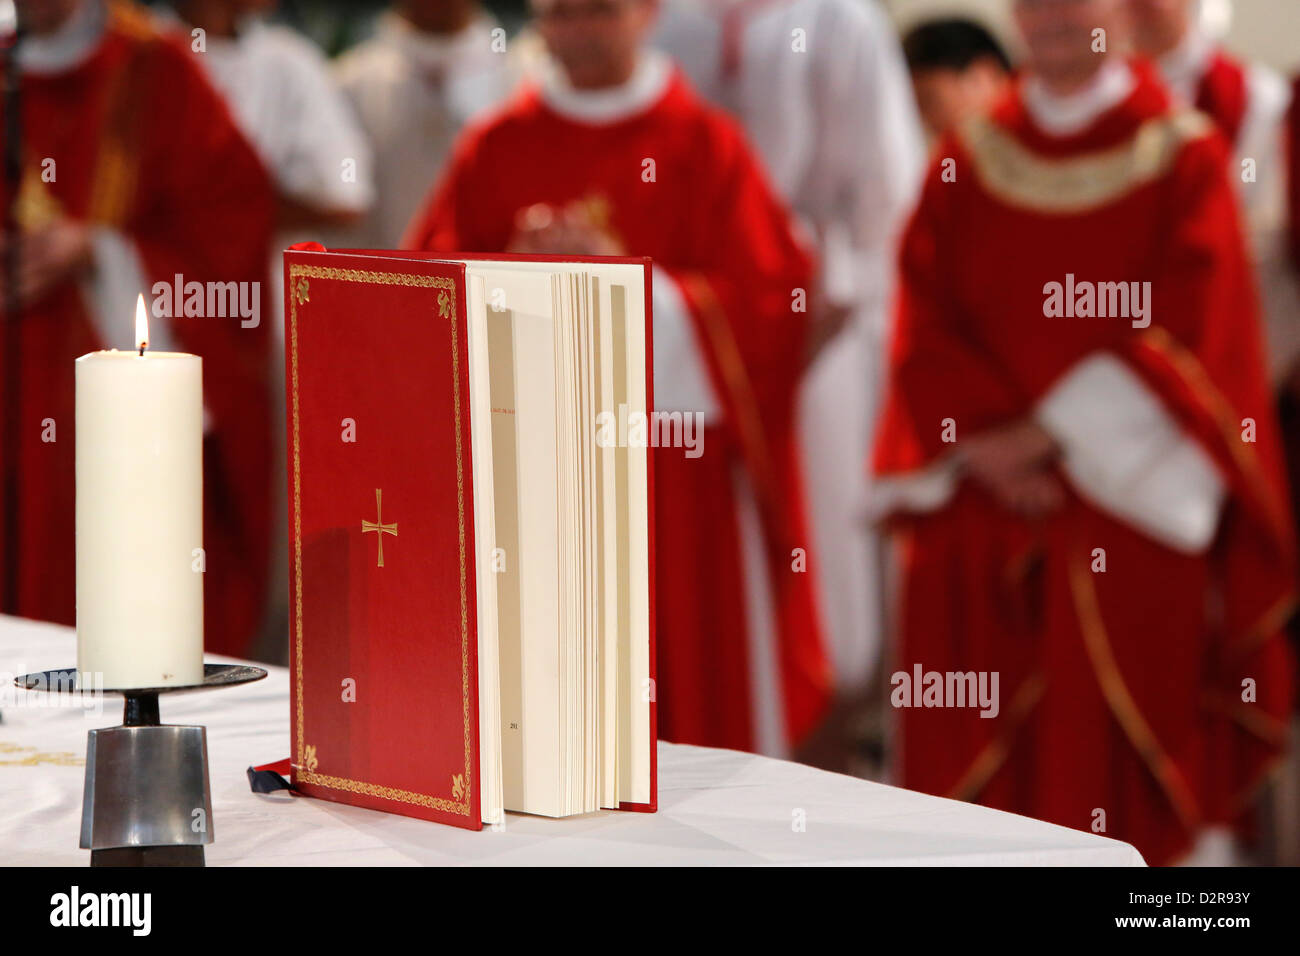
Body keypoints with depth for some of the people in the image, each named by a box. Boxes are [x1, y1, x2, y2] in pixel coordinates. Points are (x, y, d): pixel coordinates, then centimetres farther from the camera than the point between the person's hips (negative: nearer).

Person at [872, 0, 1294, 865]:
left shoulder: (1183, 157, 0)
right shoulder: (966, 164, 10)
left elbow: (1189, 330, -8)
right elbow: (925, 326, 6)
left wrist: (1059, 434, -12)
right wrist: (983, 443, -10)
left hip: (1129, 502, -3)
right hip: (985, 503, 3)